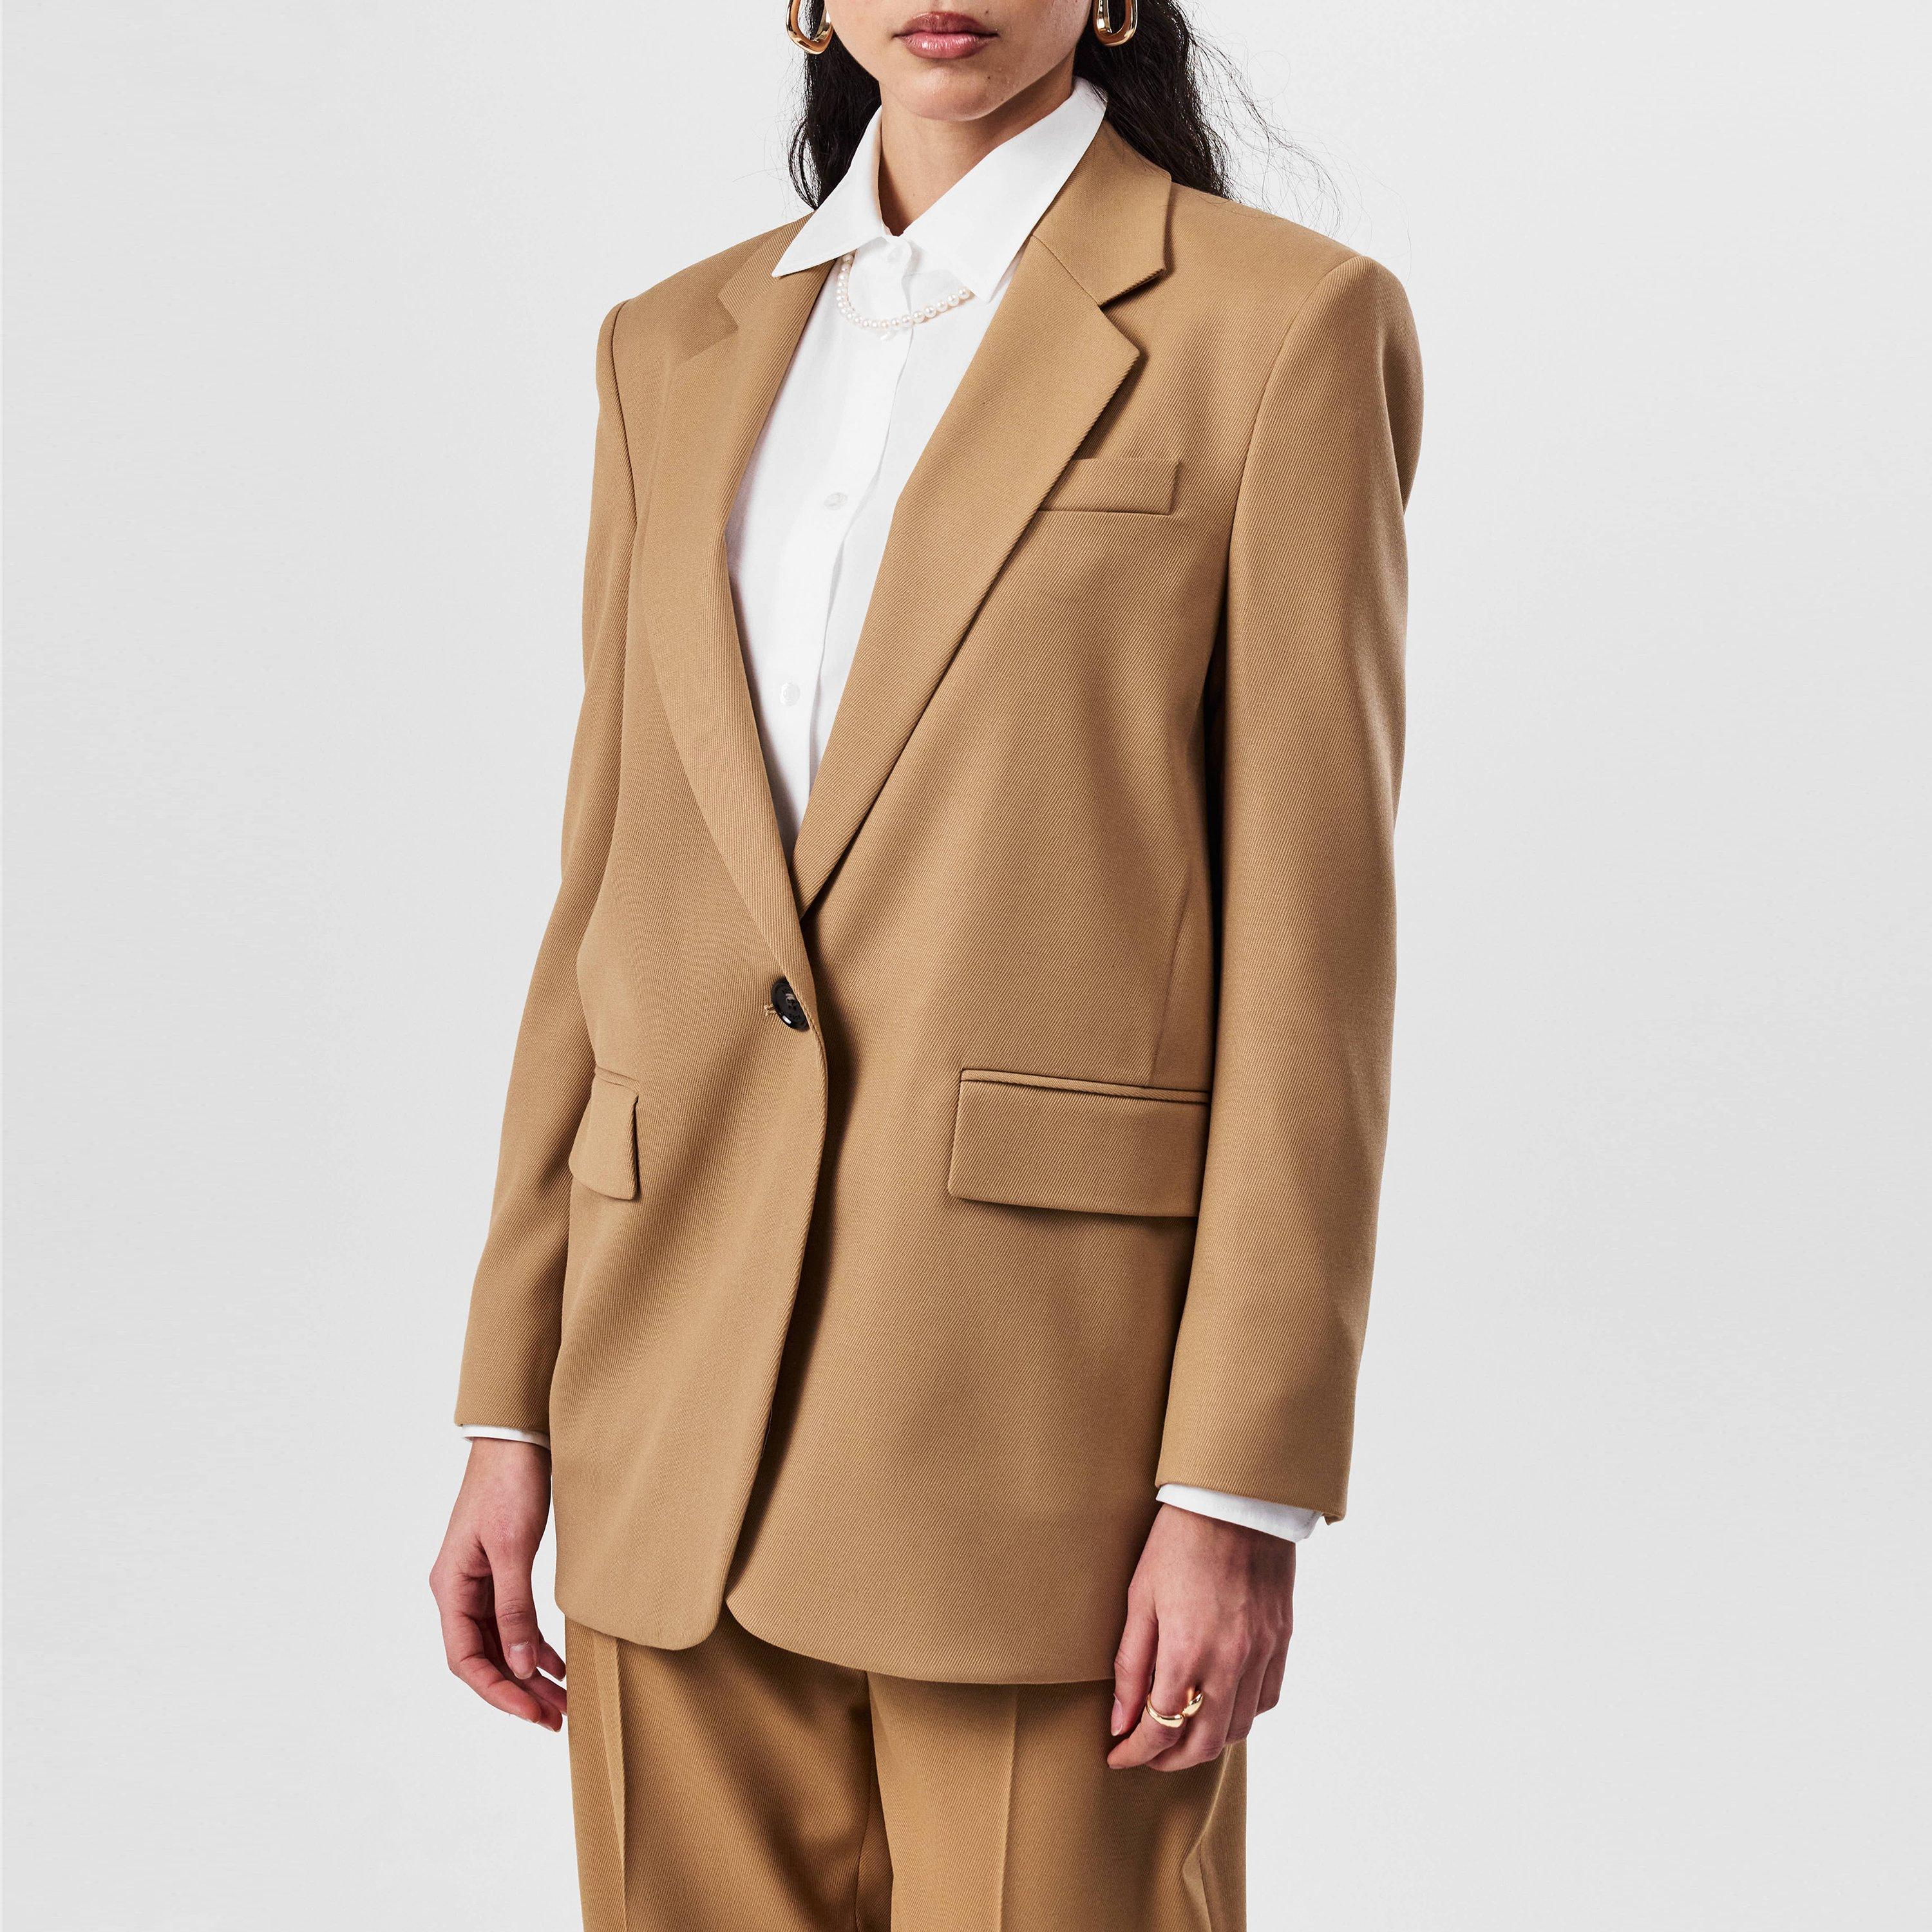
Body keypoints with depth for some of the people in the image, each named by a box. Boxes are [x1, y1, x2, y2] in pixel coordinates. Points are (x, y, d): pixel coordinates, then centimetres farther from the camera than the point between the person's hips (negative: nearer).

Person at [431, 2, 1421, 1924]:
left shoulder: (1283, 326, -3)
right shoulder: (682, 350, 12)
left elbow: (1311, 942, -7)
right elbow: (614, 886, 12)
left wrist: (1246, 1490, -11)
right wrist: (513, 1408, 9)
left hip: (1053, 1397, -4)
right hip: (689, 1392, 5)